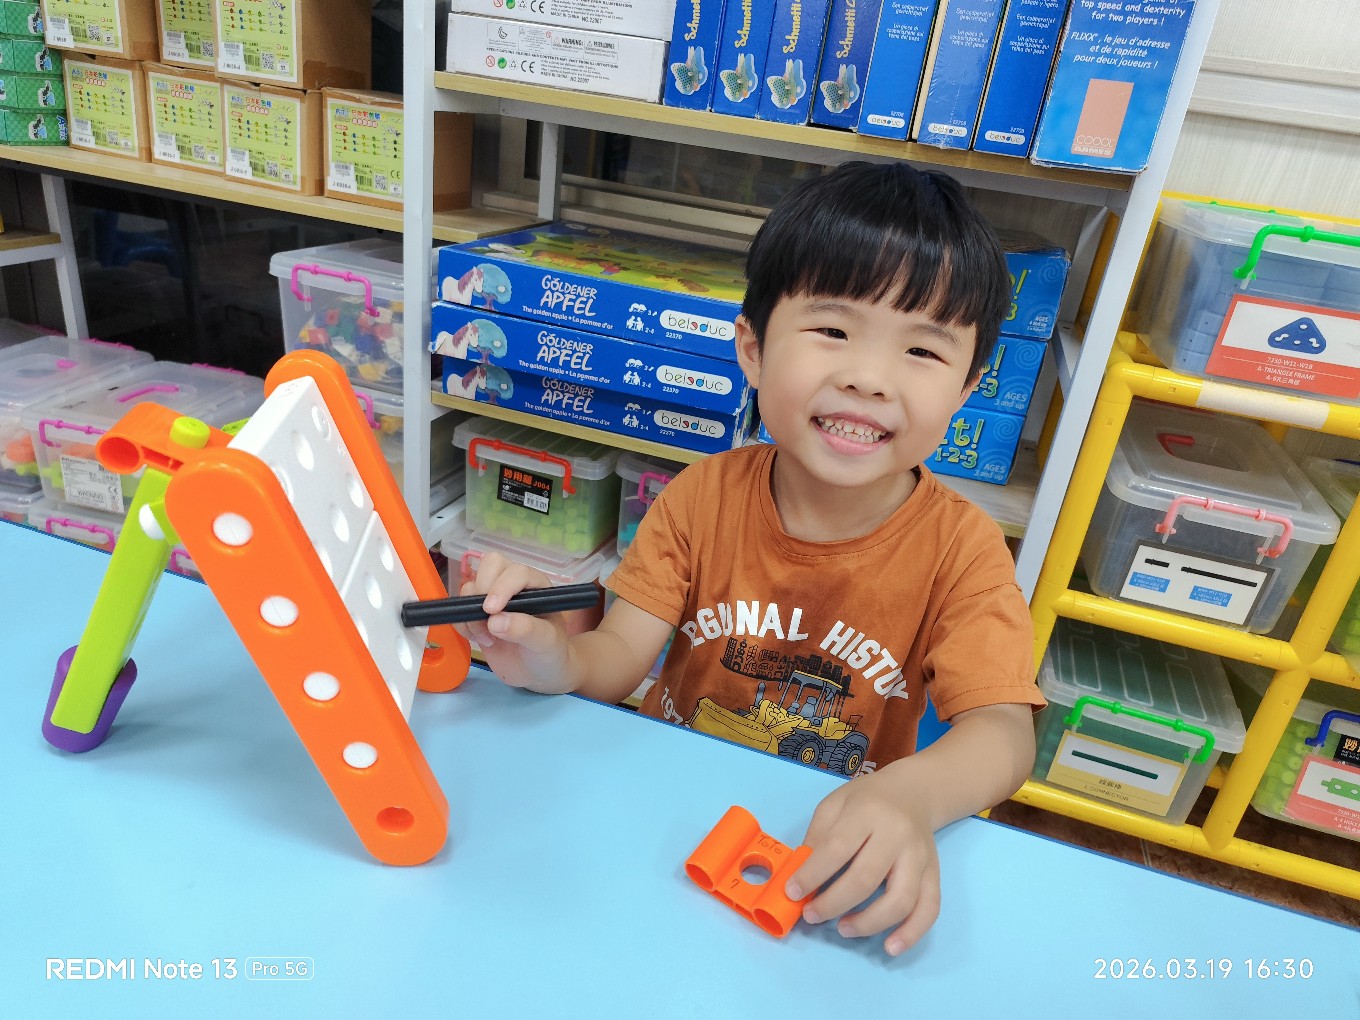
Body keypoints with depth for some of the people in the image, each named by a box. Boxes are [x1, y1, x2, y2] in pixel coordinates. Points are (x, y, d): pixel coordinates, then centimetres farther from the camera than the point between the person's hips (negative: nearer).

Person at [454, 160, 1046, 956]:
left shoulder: (960, 547, -14)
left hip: (831, 845, 2)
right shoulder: (703, 497, -9)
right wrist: (555, 660, -35)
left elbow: (1004, 729, -21)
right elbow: (619, 659, -11)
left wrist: (911, 797, -43)